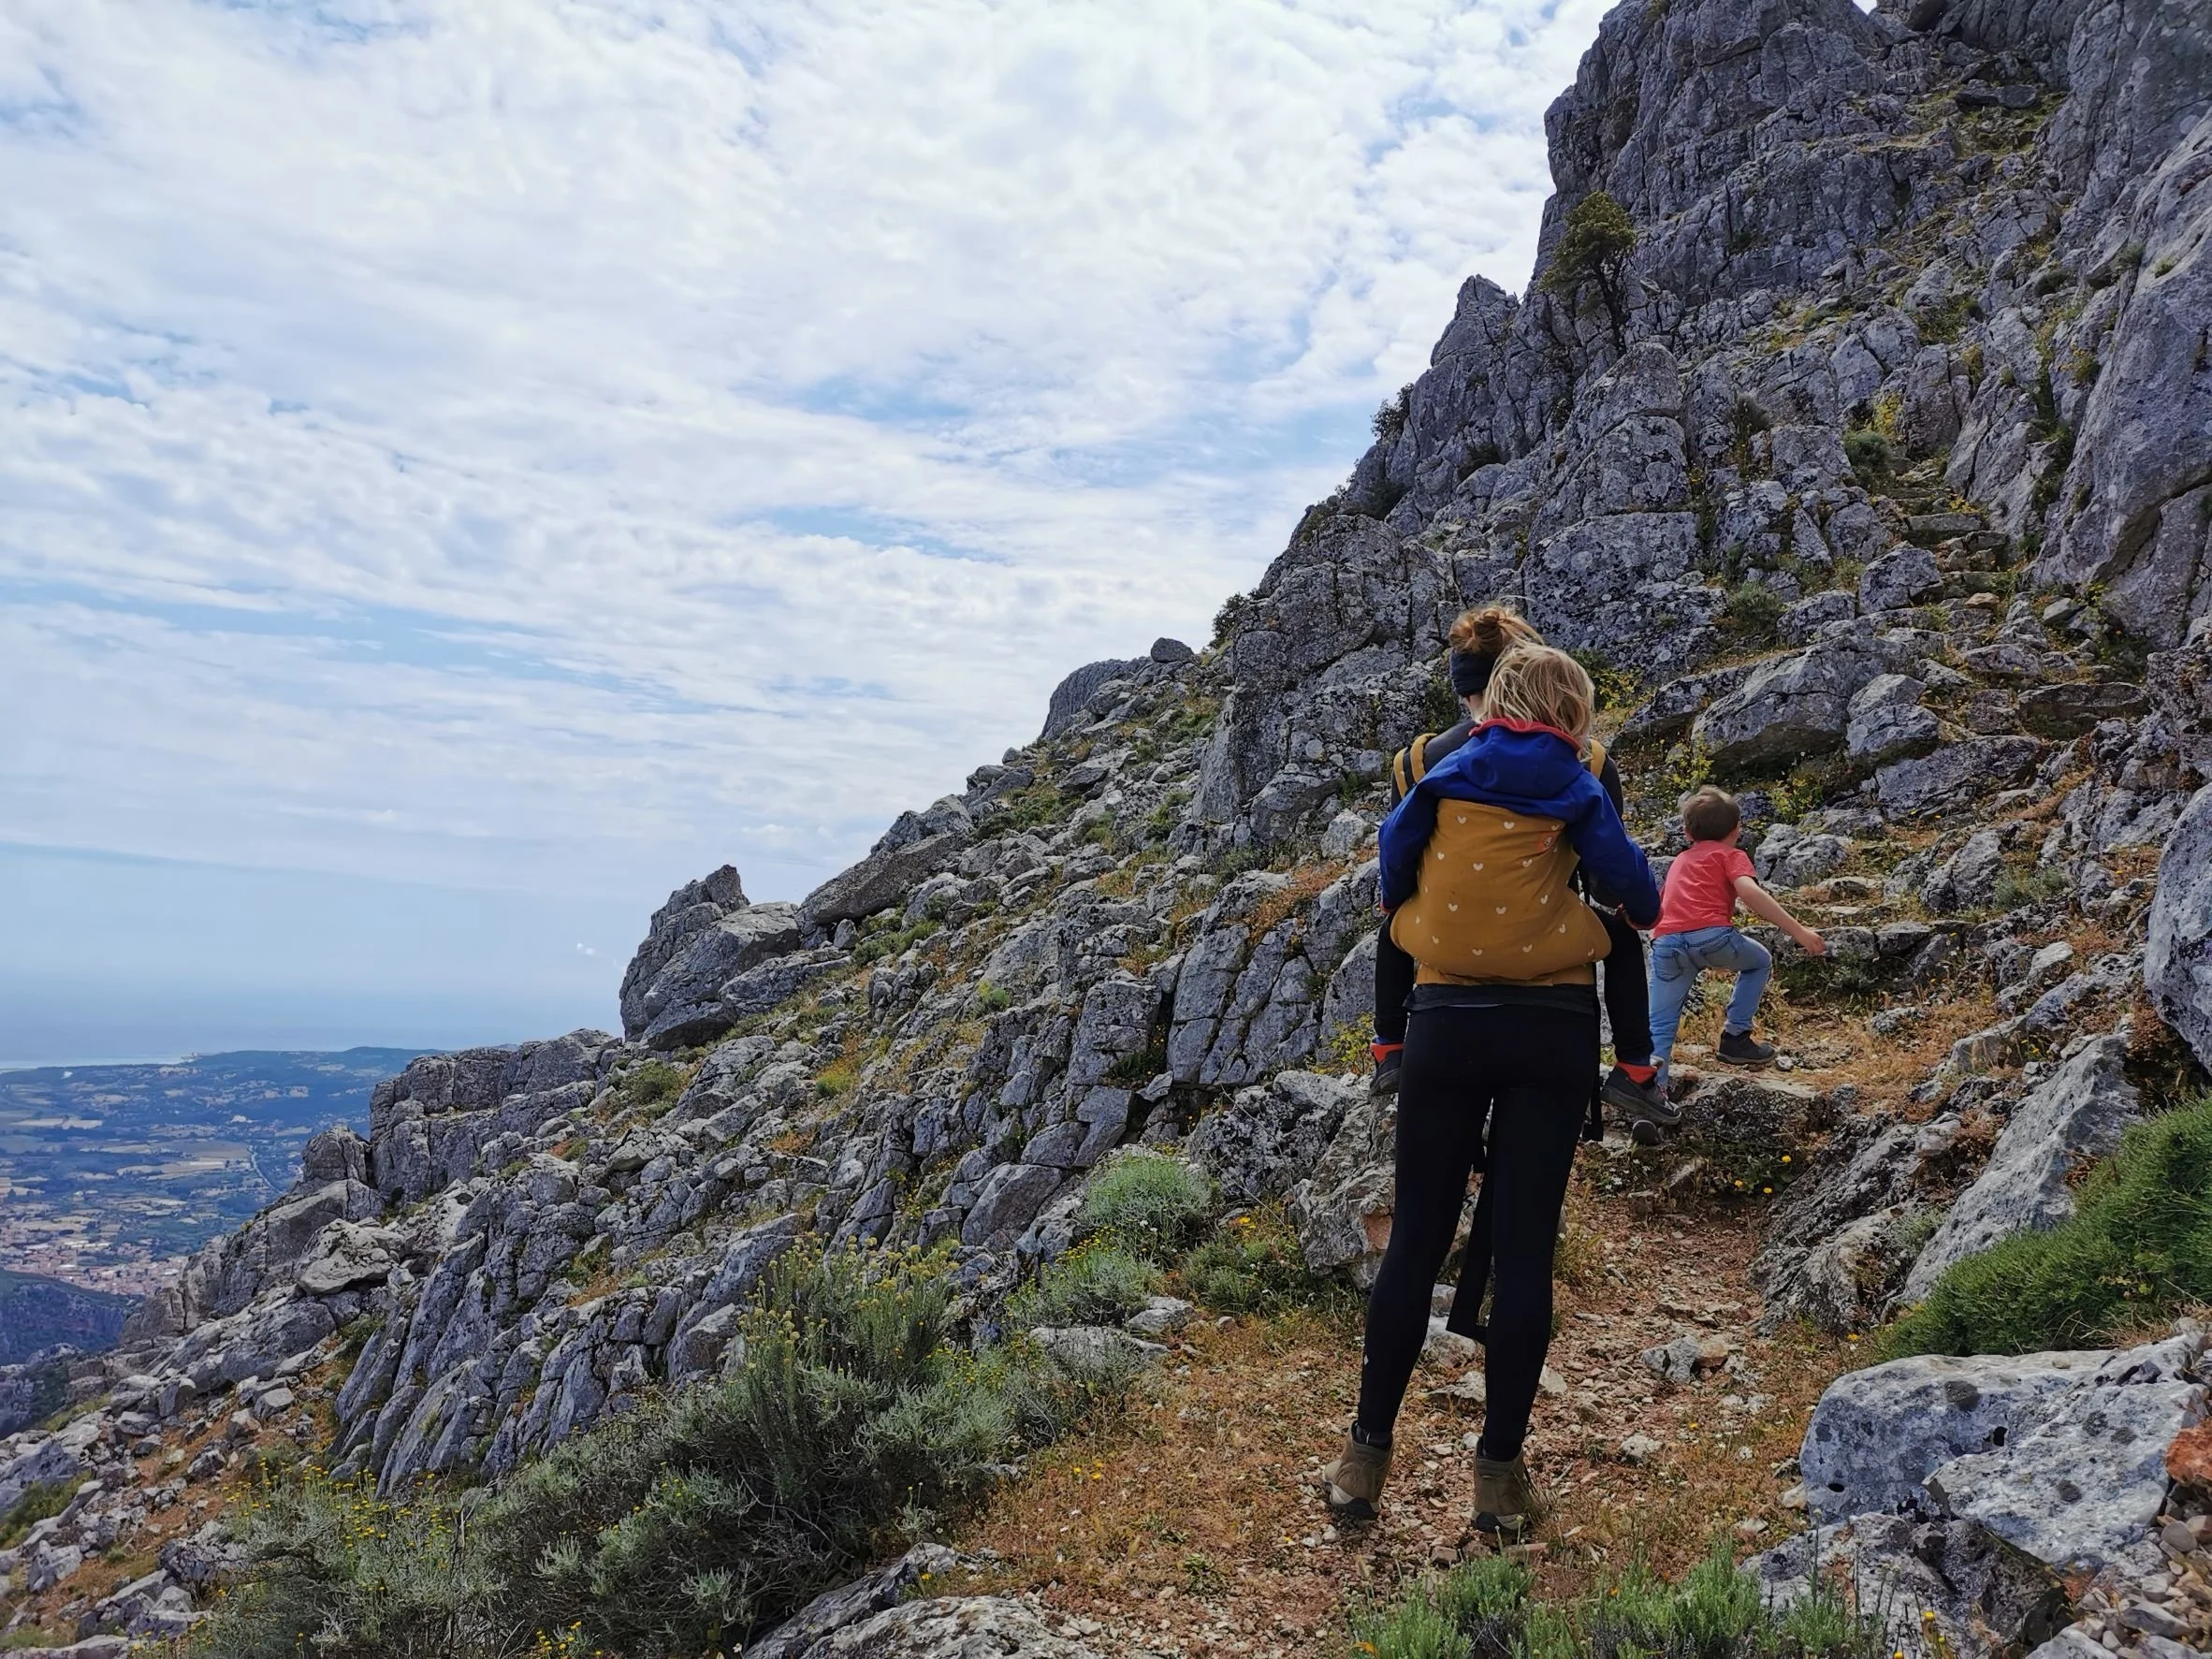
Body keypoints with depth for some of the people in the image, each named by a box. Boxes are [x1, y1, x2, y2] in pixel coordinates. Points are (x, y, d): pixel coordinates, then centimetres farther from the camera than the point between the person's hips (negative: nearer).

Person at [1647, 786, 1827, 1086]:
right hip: (1711, 934, -4)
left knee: (1660, 1026, 5)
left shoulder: (1679, 862, 35)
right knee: (1760, 962, 28)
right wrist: (1798, 931, -6)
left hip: (1665, 943, 4)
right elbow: (1749, 893, -3)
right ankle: (1735, 1037, 23)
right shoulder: (1732, 855, 17)